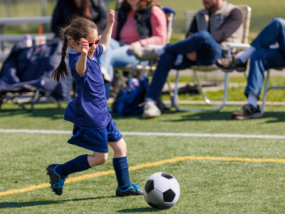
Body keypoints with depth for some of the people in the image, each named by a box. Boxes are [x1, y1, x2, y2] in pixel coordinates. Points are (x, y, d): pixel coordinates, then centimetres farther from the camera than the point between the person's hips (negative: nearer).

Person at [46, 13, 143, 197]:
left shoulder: (92, 54, 6)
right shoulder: (78, 60, -24)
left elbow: (105, 45, 30)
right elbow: (80, 69, -51)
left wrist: (110, 24, 27)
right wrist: (83, 55, -72)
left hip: (101, 113, 10)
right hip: (90, 117, -10)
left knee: (120, 146, 14)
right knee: (100, 157, -4)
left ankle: (124, 187, 26)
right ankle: (59, 171, 7)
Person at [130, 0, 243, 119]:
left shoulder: (234, 12, 8)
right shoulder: (200, 15, 27)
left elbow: (223, 34, -9)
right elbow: (189, 36, 12)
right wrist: (189, 51, -12)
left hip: (220, 54, -5)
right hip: (196, 55, 6)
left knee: (203, 35, -37)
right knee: (166, 58, -22)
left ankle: (158, 51, -23)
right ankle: (150, 102, -30)